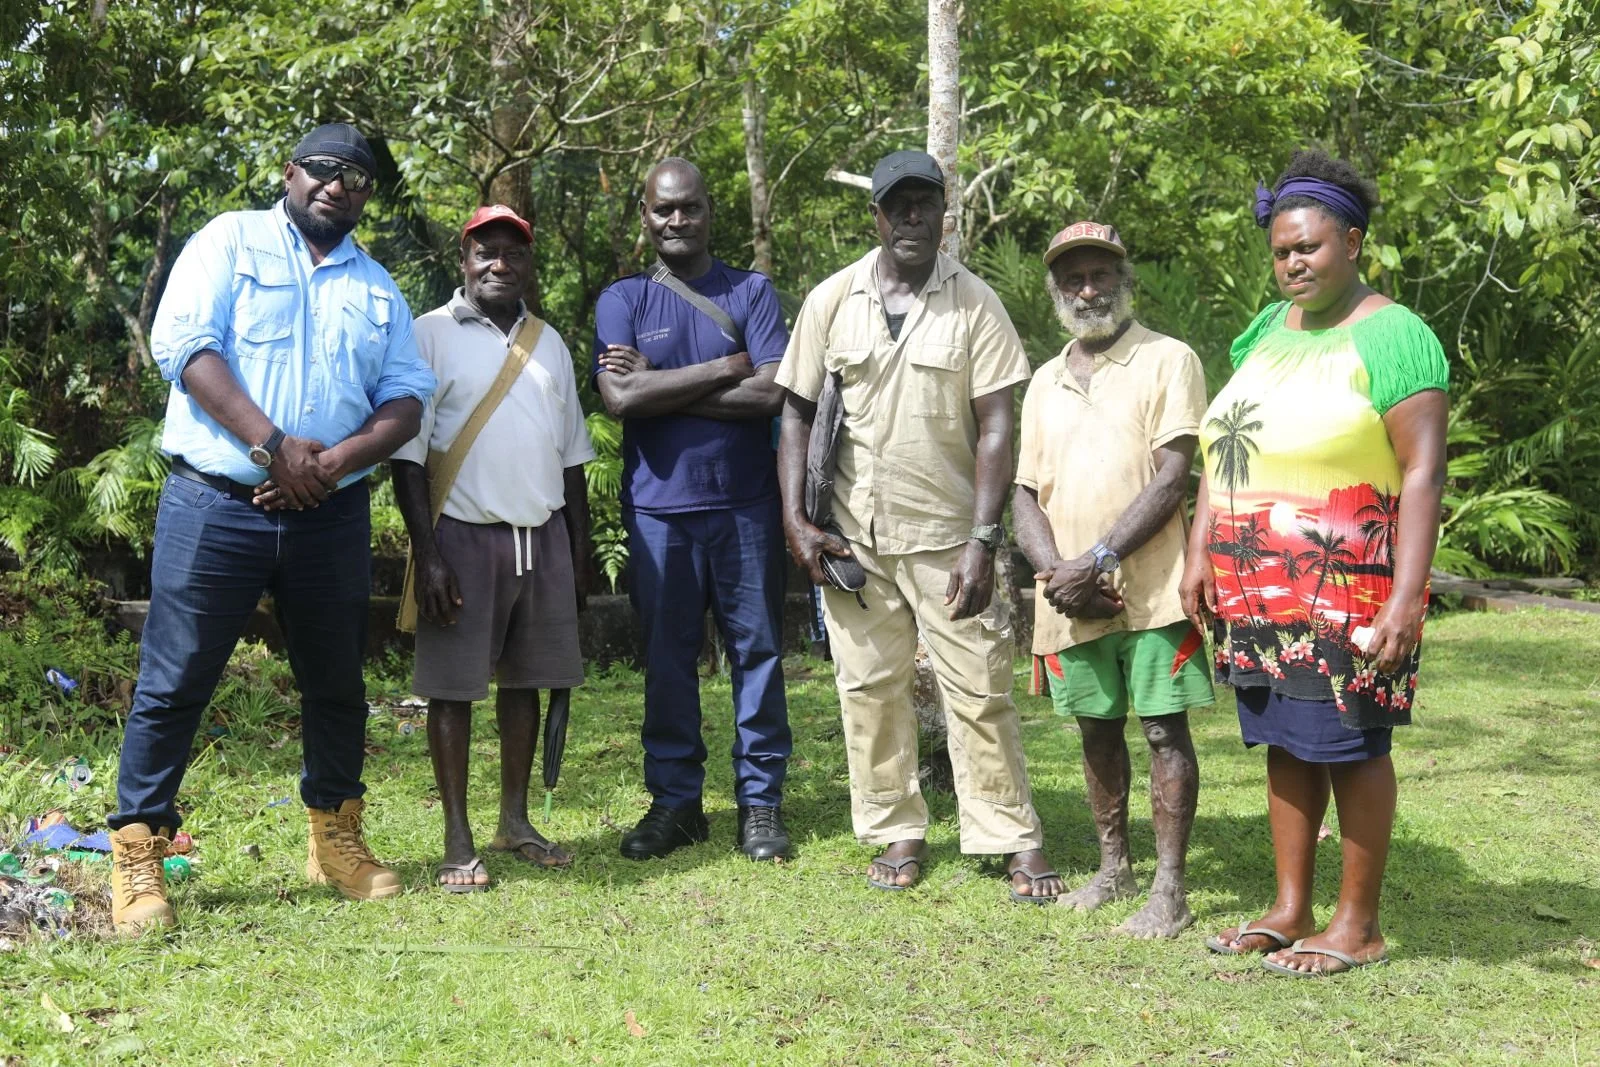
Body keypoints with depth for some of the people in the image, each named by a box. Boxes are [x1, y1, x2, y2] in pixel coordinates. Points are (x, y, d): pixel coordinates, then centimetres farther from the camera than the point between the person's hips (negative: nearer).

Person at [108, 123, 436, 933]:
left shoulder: (377, 288, 16)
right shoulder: (230, 242, 4)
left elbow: (405, 401, 7)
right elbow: (184, 344, -9)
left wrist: (338, 460, -12)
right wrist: (272, 444, -17)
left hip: (331, 516, 5)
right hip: (216, 504, -4)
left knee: (337, 683, 12)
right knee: (175, 683, -2)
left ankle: (336, 836, 27)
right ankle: (137, 857, 6)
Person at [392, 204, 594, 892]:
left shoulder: (548, 343, 14)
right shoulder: (431, 335, -2)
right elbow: (408, 452, -7)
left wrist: (580, 552, 14)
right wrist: (426, 554, -14)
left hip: (542, 535, 5)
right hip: (464, 533, -5)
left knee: (523, 679, 10)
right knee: (453, 686, -1)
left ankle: (515, 821, 21)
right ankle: (457, 842, 4)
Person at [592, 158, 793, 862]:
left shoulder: (751, 293, 5)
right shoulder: (622, 301, 6)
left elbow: (772, 392, -10)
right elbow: (621, 398, -11)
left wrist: (661, 389, -11)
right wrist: (722, 369, -9)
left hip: (745, 506, 0)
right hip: (659, 510, 1)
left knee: (757, 650, 4)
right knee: (666, 658, 7)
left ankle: (761, 799, 13)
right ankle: (674, 798, 18)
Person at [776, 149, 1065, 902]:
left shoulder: (974, 304, -3)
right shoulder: (832, 301, 3)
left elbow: (995, 429, -6)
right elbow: (798, 414, 7)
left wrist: (982, 541, -14)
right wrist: (795, 521, -3)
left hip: (949, 535, -2)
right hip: (853, 534, 2)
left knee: (980, 692, 0)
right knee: (869, 686, 8)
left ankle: (1016, 841, 10)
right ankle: (898, 833, 21)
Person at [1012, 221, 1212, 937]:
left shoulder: (1167, 361, -2)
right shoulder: (1045, 382, 16)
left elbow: (1171, 478, -11)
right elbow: (1025, 492, 12)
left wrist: (1098, 559, -17)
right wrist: (1054, 569, -6)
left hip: (1150, 588, -5)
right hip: (1069, 599, 5)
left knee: (1164, 729, -2)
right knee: (1097, 728, 13)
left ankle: (1169, 888, 3)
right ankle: (1113, 868, 26)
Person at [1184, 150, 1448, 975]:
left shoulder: (1390, 336, -9)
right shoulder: (1268, 329, 13)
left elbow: (1424, 472, -15)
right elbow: (1220, 449, 17)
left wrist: (1407, 596, -21)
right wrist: (1199, 554, 9)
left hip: (1342, 590, -7)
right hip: (1257, 588, 7)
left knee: (1347, 745, 0)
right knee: (1283, 740, 11)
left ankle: (1357, 927, 12)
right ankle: (1289, 911, 22)